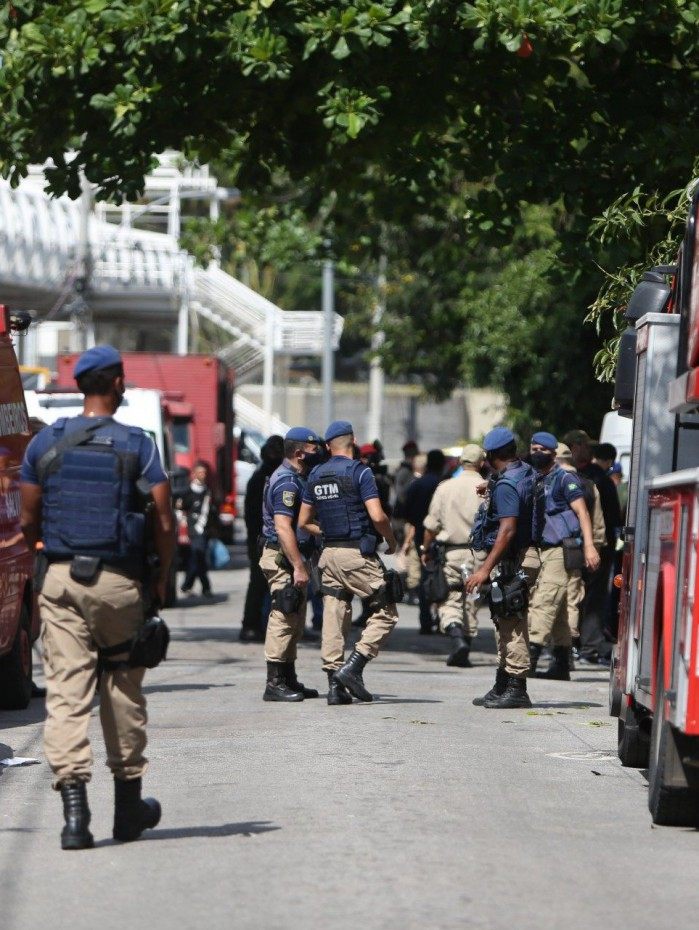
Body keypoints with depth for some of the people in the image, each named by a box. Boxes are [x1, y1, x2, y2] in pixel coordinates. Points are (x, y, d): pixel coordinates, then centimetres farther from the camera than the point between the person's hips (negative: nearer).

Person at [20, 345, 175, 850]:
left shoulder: (45, 443, 4)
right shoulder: (136, 444, -4)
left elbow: (28, 521, 8)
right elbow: (164, 522, -7)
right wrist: (163, 579, 7)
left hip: (61, 580, 1)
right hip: (120, 582, -1)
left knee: (66, 692, -2)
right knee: (123, 690, 13)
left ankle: (74, 806, -16)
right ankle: (128, 804, 25)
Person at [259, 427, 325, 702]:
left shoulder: (295, 480, 17)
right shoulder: (287, 482, -17)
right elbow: (283, 528, -24)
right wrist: (298, 566, -26)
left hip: (291, 558, 11)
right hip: (283, 558, -11)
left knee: (294, 621, 15)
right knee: (284, 619, -10)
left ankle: (289, 680, 22)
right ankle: (275, 684, -9)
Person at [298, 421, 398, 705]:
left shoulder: (316, 476, 10)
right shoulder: (359, 472, -9)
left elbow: (303, 522, 15)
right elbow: (377, 516, -17)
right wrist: (391, 540, 1)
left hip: (329, 554, 6)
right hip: (358, 554, -6)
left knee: (334, 618, 7)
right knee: (385, 614, 3)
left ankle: (335, 686, 4)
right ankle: (352, 668, -11)